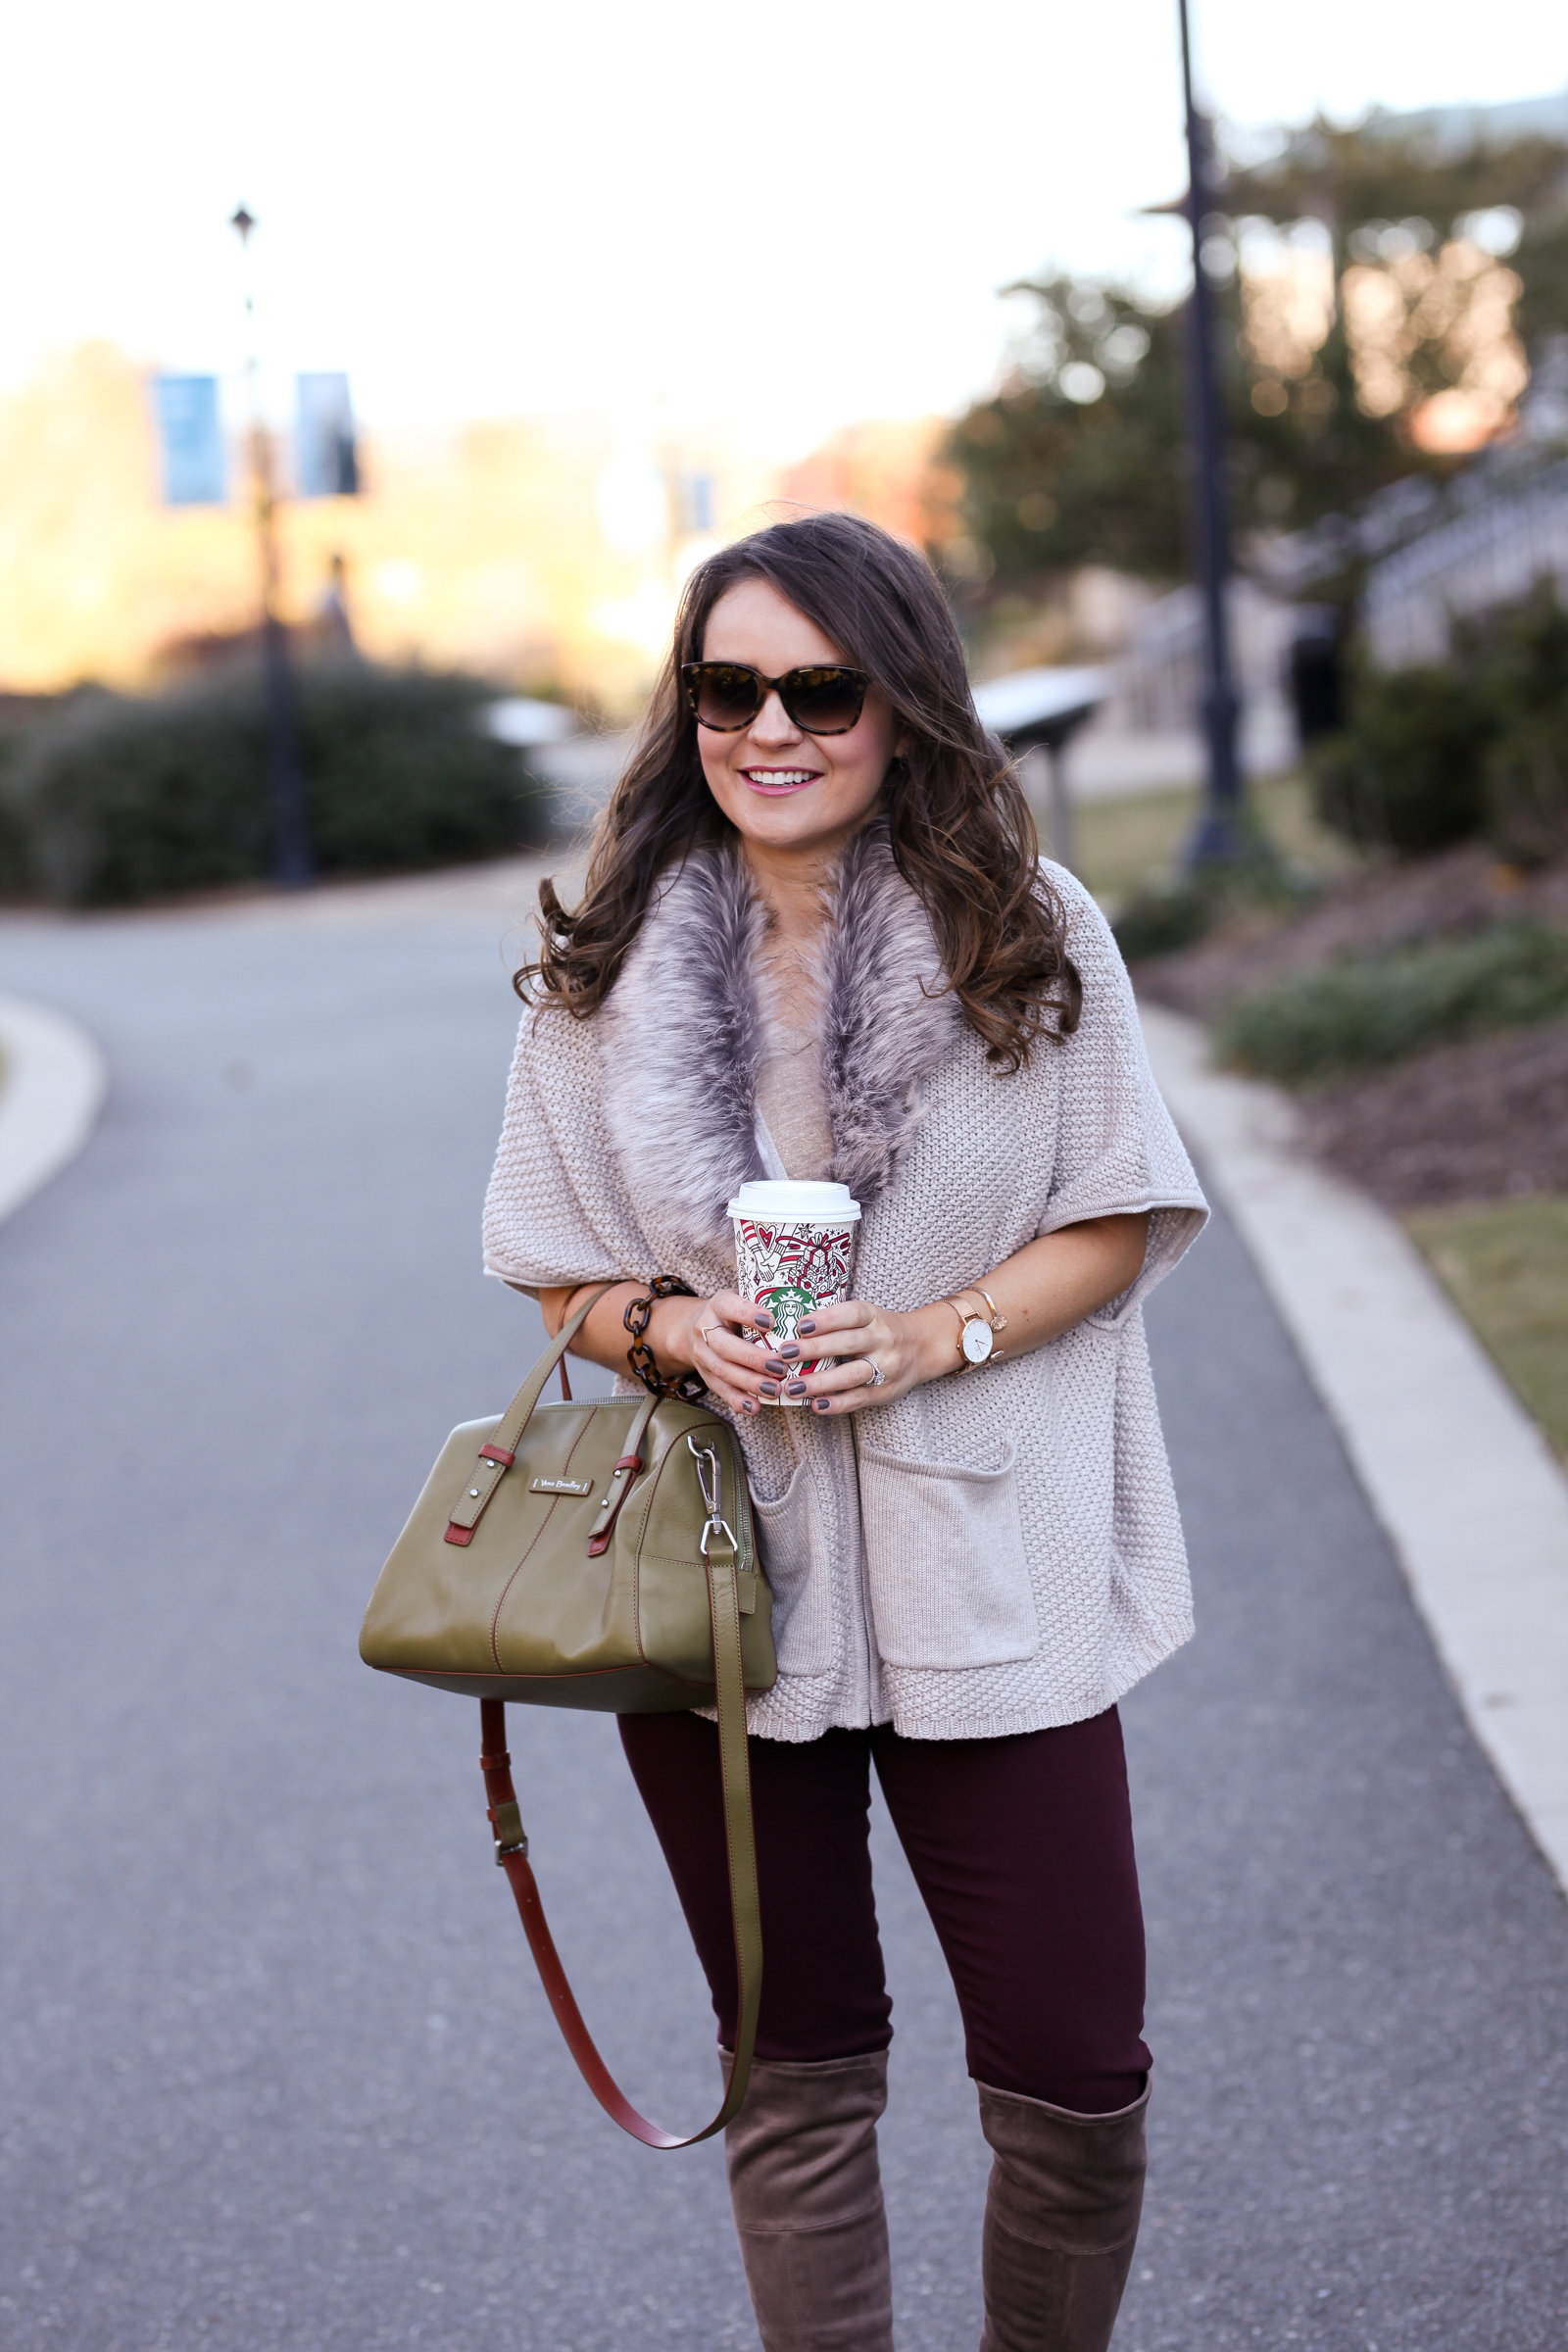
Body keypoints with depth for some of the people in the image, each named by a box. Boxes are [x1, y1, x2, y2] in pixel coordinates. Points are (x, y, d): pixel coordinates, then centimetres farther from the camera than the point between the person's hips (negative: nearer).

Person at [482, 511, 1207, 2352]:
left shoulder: (1030, 934, -3)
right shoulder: (604, 970, 0)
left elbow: (1114, 1224, 1)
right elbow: (561, 1277, 7)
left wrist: (938, 1336, -16)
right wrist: (677, 1335, -14)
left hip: (984, 1573, -1)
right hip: (716, 1565, 1)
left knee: (1074, 2076, 3)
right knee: (797, 2072, 15)